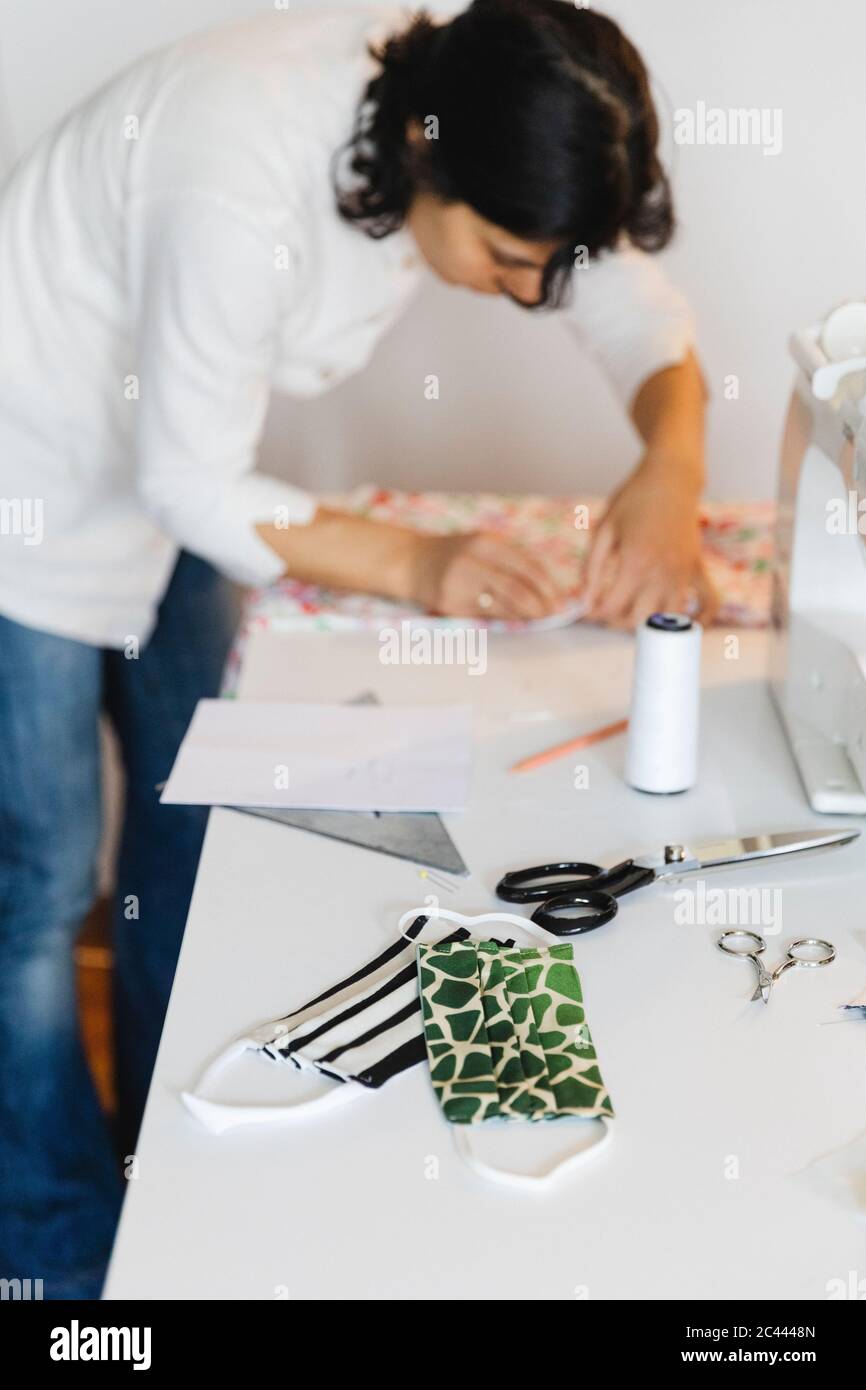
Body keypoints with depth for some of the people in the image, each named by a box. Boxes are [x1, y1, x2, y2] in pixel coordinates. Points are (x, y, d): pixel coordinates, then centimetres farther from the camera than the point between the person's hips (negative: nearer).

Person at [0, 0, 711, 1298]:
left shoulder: (477, 115, -16)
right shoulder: (242, 182, -38)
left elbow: (646, 321, -9)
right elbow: (191, 486, -28)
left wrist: (669, 473, -29)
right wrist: (417, 564, -35)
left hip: (163, 458, 8)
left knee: (193, 815, 15)